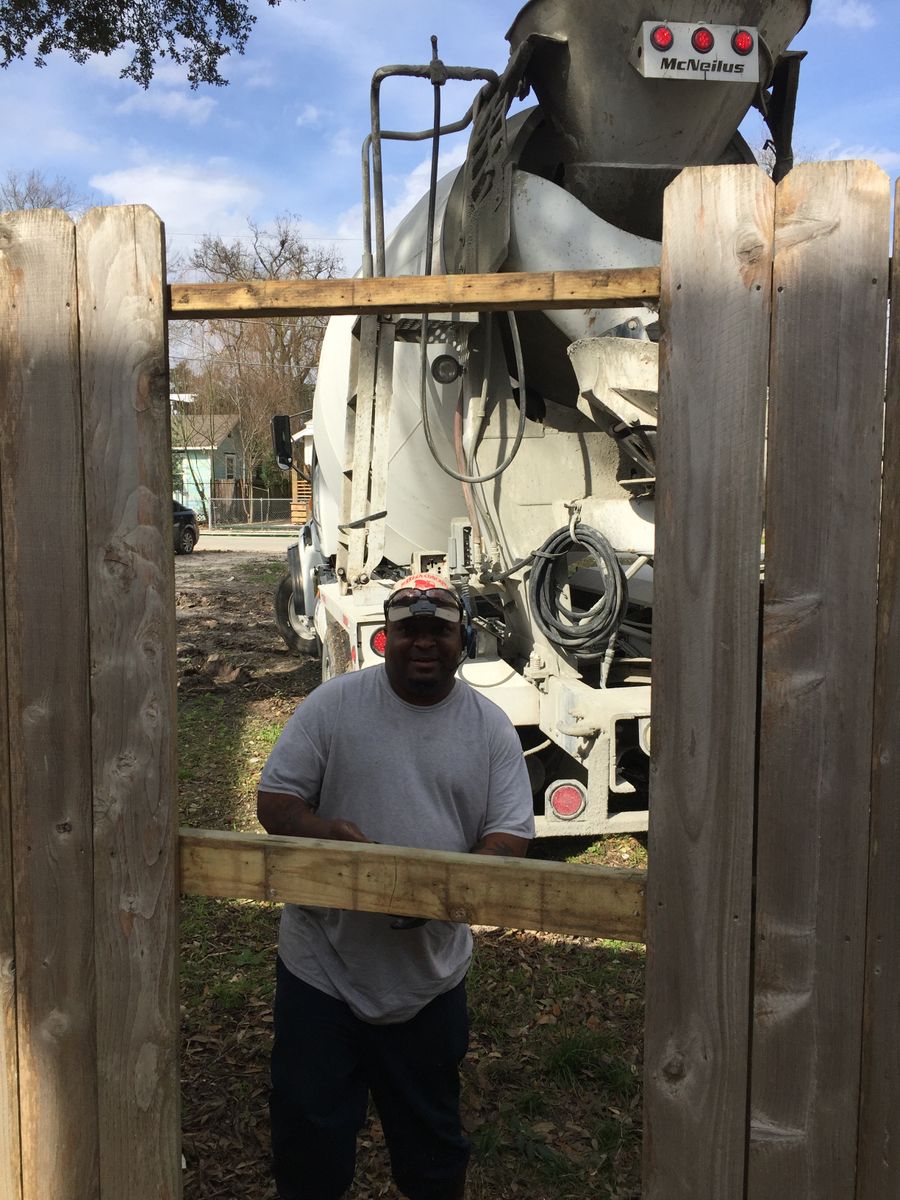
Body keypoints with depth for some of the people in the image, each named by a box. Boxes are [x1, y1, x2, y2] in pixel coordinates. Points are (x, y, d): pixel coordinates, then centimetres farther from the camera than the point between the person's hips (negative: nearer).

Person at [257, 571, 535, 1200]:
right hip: (322, 966, -1)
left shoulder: (491, 727, -1)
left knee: (433, 1136, 20)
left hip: (430, 976, 1)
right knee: (309, 1132, 13)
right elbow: (274, 799, -4)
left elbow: (511, 834, -3)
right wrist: (321, 830, -26)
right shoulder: (335, 703, -6)